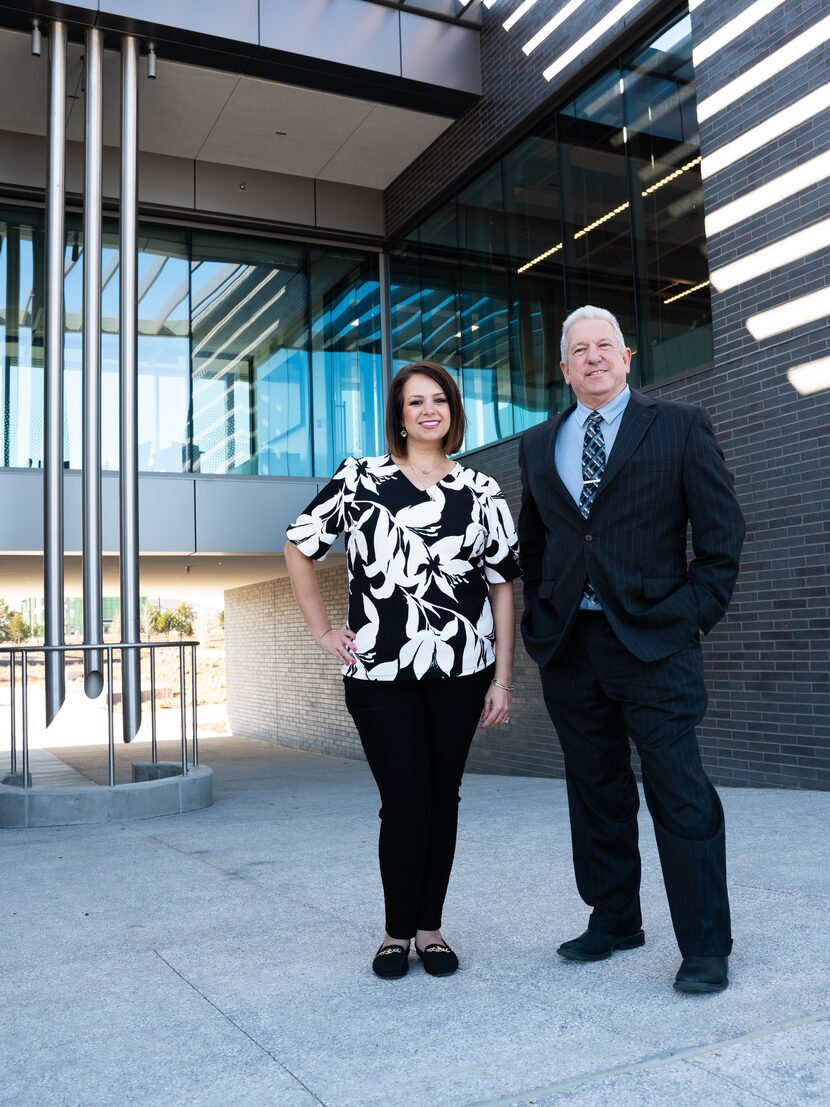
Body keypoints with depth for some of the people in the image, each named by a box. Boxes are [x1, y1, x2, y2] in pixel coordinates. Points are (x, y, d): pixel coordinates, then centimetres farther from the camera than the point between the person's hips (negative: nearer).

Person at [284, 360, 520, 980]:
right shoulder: (360, 479, 3)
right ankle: (397, 930, 19)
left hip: (461, 671, 2)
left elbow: (503, 586, 6)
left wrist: (503, 679, 1)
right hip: (380, 673, -2)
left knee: (442, 798, 8)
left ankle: (430, 927, 24)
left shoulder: (481, 492, 7)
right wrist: (323, 632, 5)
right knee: (404, 803, -2)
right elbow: (299, 548, 11)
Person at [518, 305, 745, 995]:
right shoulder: (539, 446, 14)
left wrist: (698, 613, -5)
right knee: (596, 791, 12)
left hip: (653, 638, -4)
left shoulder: (681, 428, 3)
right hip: (569, 645, 4)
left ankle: (705, 947, 8)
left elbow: (721, 530, 2)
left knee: (680, 793, -4)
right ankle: (614, 921, 27)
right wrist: (538, 620, 11)